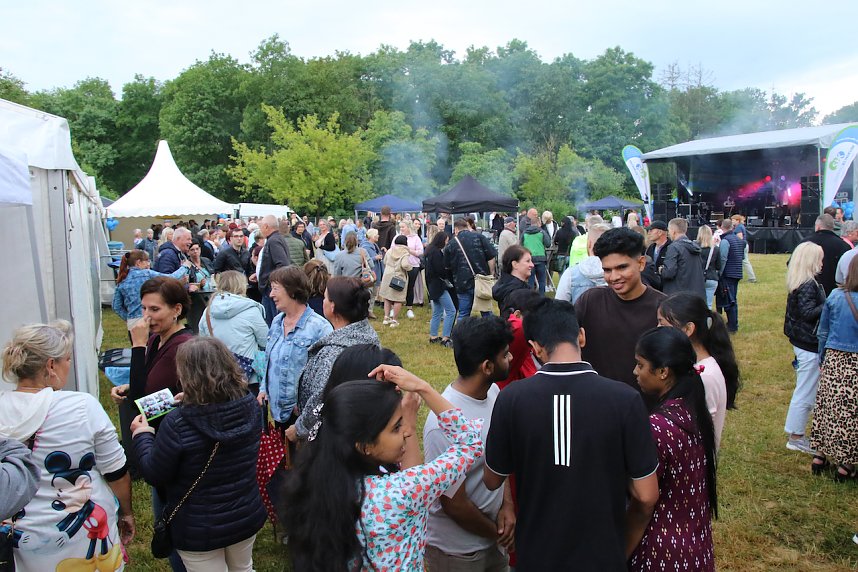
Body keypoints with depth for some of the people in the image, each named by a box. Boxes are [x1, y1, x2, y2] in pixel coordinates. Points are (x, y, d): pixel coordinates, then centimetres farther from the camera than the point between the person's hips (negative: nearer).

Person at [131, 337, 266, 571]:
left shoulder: (177, 424, -30)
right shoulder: (250, 406, -15)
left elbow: (155, 475, -15)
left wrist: (142, 436, -1)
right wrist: (190, 404, 12)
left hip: (200, 530, -4)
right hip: (248, 516, 4)